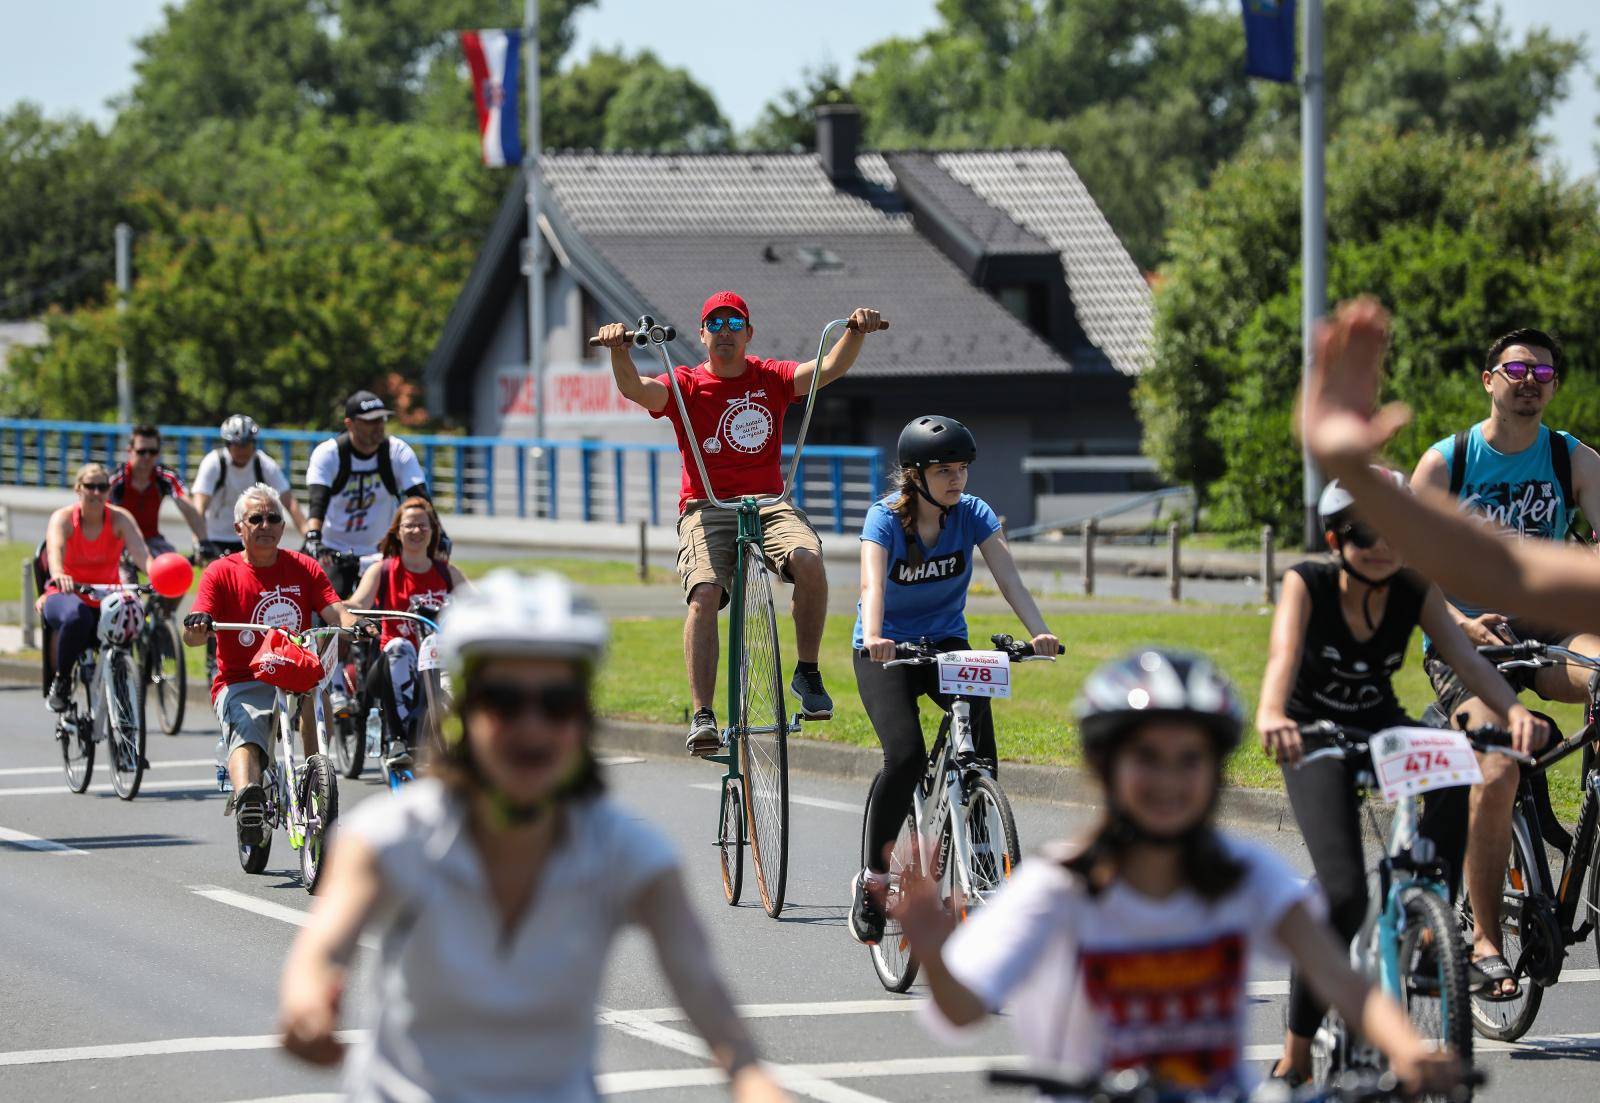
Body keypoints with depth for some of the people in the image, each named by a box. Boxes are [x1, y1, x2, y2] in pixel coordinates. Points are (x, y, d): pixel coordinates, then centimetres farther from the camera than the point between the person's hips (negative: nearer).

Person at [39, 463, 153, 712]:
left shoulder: (120, 519, -5)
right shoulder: (62, 518, -10)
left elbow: (139, 551, -22)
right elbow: (55, 550, -31)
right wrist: (58, 576, -55)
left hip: (107, 599, 3)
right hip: (66, 596, -3)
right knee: (76, 616, -39)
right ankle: (60, 682, -18)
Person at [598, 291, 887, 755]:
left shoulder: (770, 378, 10)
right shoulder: (686, 385, 4)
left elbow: (828, 368, -4)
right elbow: (636, 389, -14)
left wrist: (856, 331, -23)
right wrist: (619, 350, -34)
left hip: (770, 504, 1)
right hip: (707, 508, -1)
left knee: (809, 560, -29)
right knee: (705, 595, -26)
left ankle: (808, 673, -11)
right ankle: (702, 716, -24)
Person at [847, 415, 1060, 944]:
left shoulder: (973, 514, -10)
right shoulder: (885, 519, -19)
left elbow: (1008, 576, -22)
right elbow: (872, 583, -36)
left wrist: (1039, 633, -40)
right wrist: (873, 637, -56)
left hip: (945, 643, 3)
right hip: (886, 652, -3)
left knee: (979, 717, -25)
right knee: (906, 756, -23)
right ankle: (873, 877, -7)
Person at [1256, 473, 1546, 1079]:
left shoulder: (1416, 592, -12)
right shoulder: (1307, 585, -20)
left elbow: (1465, 656, -26)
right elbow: (1284, 653, -39)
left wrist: (1513, 710, -47)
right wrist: (1270, 716, -62)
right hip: (1315, 736, -3)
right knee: (1344, 892, -21)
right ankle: (1296, 1052, -7)